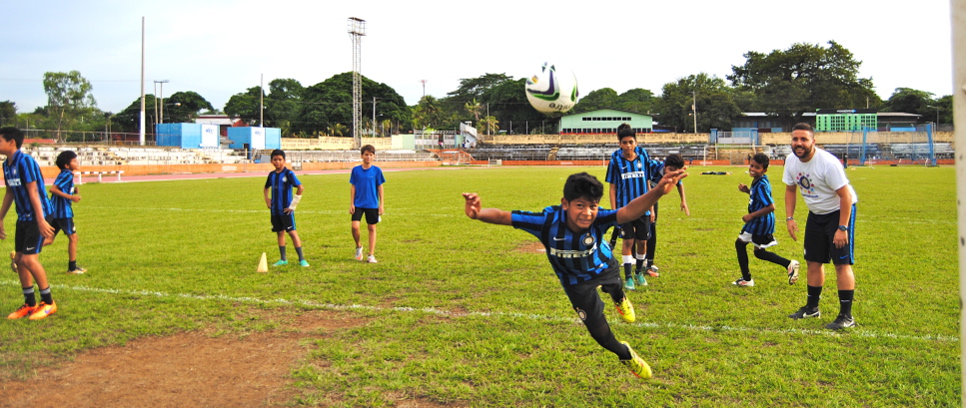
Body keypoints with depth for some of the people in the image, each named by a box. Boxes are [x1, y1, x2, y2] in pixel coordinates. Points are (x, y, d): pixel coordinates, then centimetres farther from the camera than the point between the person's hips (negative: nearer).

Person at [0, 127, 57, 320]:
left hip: (38, 215, -9)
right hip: (23, 217, 9)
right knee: (19, 259, 8)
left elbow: (33, 191, -21)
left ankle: (48, 302, 2)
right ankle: (30, 304, 18)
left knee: (29, 258, -13)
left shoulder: (24, 161, -16)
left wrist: (41, 220, -24)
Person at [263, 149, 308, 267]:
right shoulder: (272, 175, 9)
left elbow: (301, 188, -18)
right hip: (275, 210, 6)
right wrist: (267, 199, 14)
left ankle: (302, 259, -5)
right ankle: (283, 259, 19)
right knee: (280, 233, 11)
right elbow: (267, 187, 30)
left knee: (292, 232, -9)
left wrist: (293, 205, -16)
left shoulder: (289, 174, -10)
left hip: (286, 210, -6)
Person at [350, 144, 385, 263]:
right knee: (355, 226, -14)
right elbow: (353, 187, 5)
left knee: (372, 228, 4)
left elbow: (380, 187, 5)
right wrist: (351, 204, 1)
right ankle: (358, 247, 15)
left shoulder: (377, 170, 0)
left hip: (372, 204, 0)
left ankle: (371, 255, 13)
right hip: (358, 204, 0)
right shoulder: (356, 170, 1)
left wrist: (381, 204, 2)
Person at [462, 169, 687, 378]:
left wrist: (657, 192, -80)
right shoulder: (548, 221, -43)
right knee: (598, 330, 4)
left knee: (615, 289, 35)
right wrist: (479, 213, -70)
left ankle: (620, 299, 77)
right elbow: (504, 217, -48)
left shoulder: (598, 219, -42)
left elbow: (628, 211, -61)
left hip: (604, 267, 2)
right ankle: (626, 355, 39)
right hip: (576, 281, -1)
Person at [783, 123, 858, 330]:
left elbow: (845, 196, -25)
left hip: (840, 211, -7)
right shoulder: (791, 161, -7)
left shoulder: (828, 163, -28)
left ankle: (846, 315, -4)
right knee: (813, 261, 12)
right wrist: (789, 218, -1)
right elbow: (790, 189, 9)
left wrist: (842, 228, -27)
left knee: (841, 263, -11)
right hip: (816, 213, 7)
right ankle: (812, 307, 26)